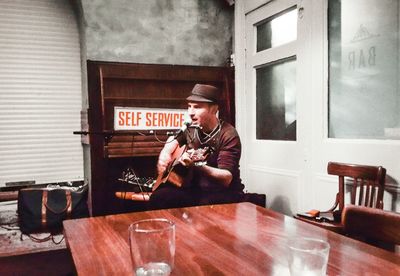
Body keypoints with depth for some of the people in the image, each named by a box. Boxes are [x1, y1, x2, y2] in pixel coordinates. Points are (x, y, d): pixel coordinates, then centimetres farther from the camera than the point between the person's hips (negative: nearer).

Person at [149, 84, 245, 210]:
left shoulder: (228, 135, -17)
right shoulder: (192, 129, 4)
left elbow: (226, 178, -26)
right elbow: (174, 141, 27)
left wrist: (196, 166, -39)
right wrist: (165, 155, 6)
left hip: (224, 193, -5)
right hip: (196, 189, 5)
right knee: (158, 198, -19)